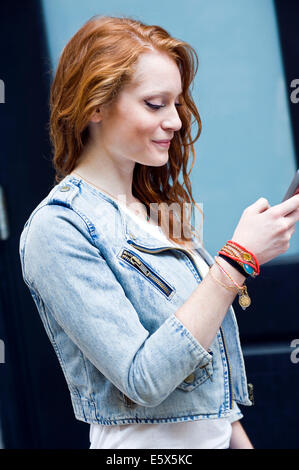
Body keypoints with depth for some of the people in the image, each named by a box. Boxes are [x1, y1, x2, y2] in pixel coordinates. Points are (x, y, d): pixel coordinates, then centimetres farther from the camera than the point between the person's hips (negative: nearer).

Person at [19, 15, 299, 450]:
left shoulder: (158, 210, 6)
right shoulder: (57, 228, -17)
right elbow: (143, 379, -25)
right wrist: (238, 259, -24)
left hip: (217, 436, 7)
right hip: (145, 444, -7)